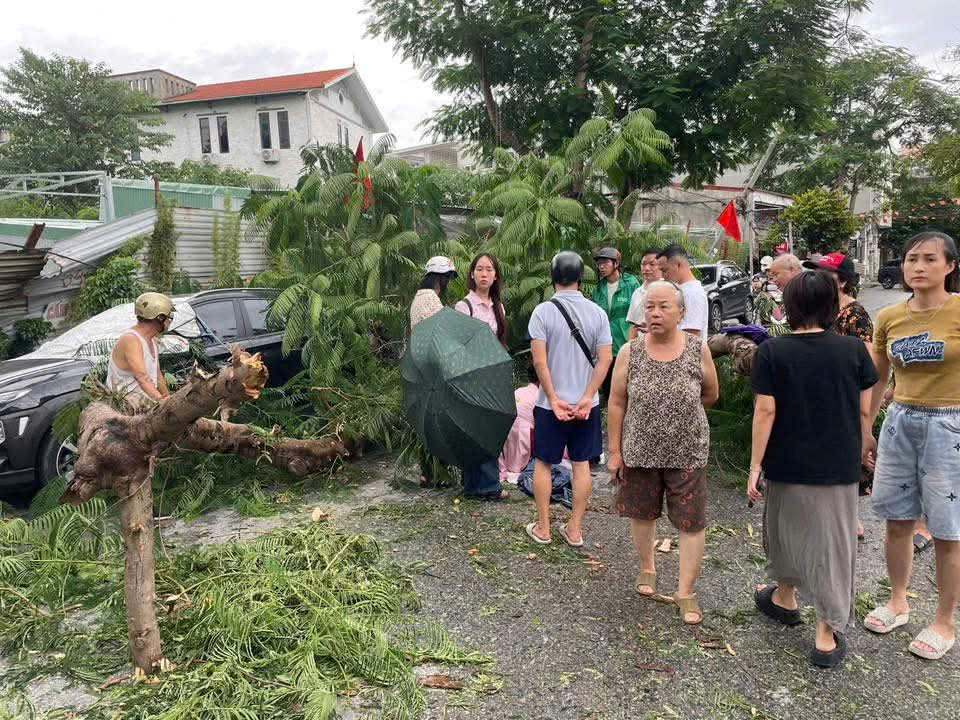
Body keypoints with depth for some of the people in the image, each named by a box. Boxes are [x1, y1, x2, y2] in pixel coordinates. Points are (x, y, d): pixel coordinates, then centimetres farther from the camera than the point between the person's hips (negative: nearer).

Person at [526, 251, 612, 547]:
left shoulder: (543, 311, -11)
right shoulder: (597, 312, -2)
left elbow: (539, 361, -16)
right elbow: (605, 359, -7)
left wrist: (554, 399, -11)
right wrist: (587, 397, -9)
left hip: (551, 403, -2)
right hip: (586, 403, 3)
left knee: (543, 463, 12)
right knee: (581, 464, 12)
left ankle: (542, 528, 21)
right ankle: (575, 530, 20)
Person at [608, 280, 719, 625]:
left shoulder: (698, 350, -7)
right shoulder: (630, 353, -6)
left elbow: (710, 395, 8)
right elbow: (617, 403, -2)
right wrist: (615, 451, -1)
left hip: (687, 453, -1)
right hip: (640, 451, 1)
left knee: (691, 523, 3)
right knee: (642, 514, 17)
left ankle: (685, 592, 20)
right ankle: (647, 568, 43)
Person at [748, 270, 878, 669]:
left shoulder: (771, 352, -10)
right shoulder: (854, 349, -4)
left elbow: (765, 412, -12)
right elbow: (864, 412, 1)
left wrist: (755, 465, -5)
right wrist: (857, 455, 15)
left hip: (789, 466, -1)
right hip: (840, 468, 1)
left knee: (788, 530, 20)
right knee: (832, 544, 9)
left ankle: (785, 598, 41)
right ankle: (827, 634, 14)